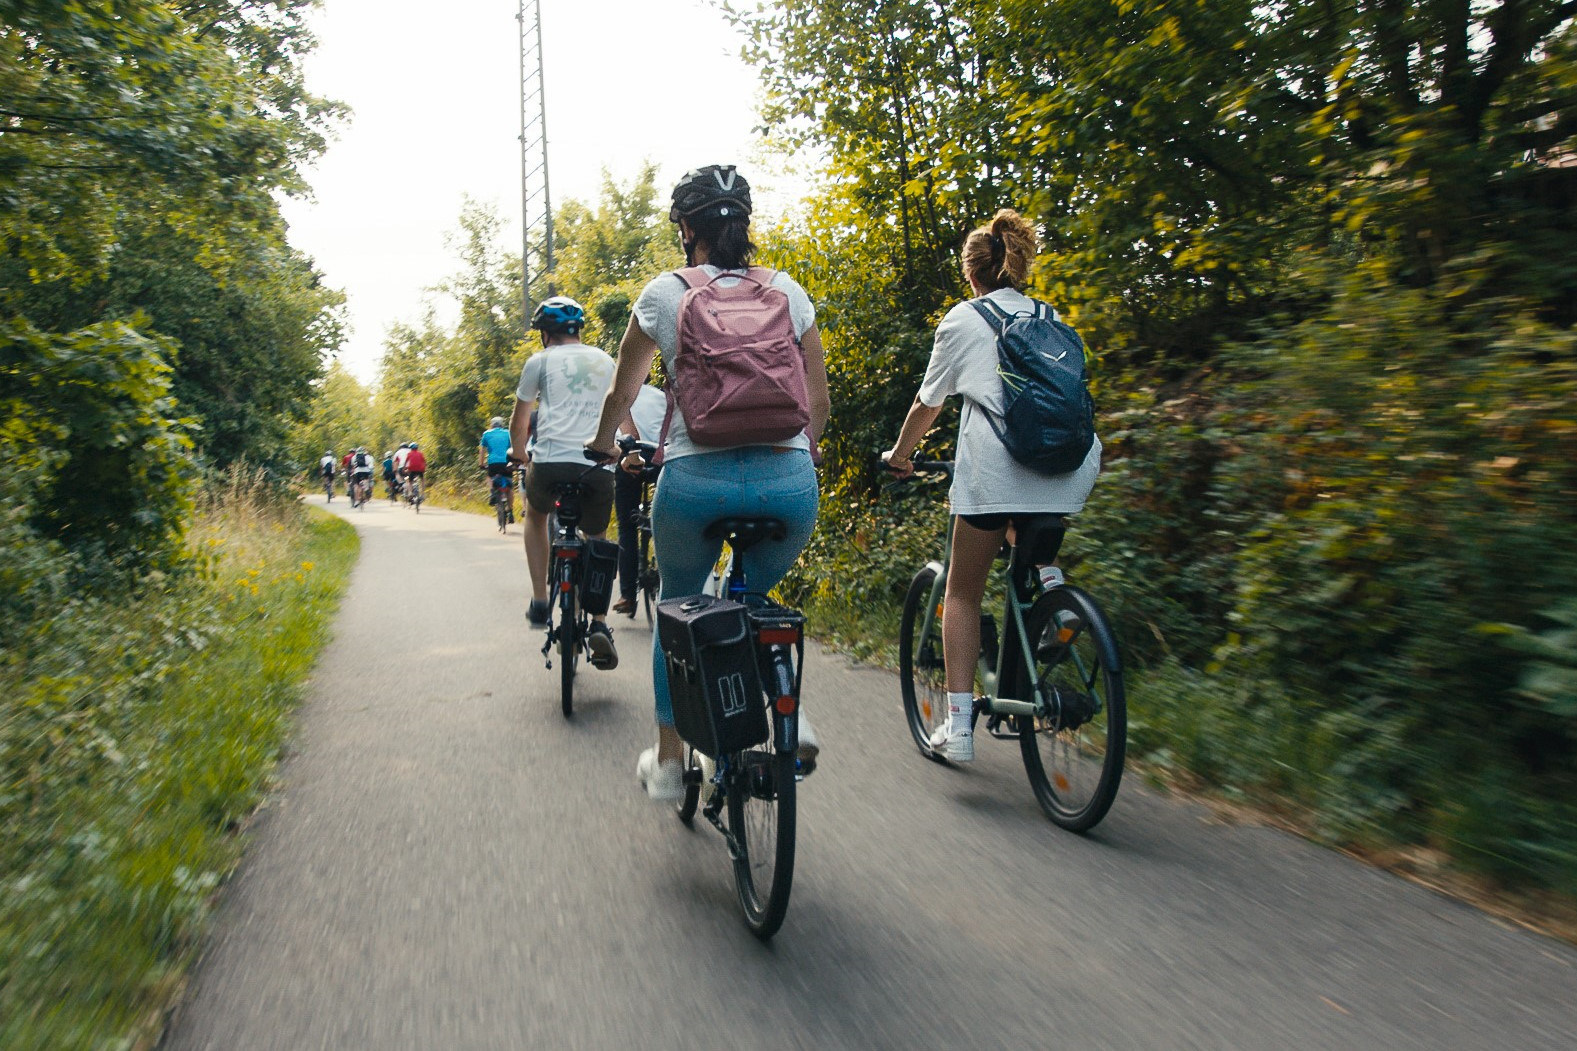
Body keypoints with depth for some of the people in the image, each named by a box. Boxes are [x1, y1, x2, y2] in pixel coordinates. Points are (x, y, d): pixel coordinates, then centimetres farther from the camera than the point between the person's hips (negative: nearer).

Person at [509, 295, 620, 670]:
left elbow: (519, 420, 20)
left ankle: (539, 602, 22)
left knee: (535, 515, 29)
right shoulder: (604, 360, 21)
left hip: (552, 460, -2)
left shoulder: (540, 361, 12)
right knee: (597, 542, 19)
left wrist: (517, 453, 38)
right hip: (600, 464, 2)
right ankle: (599, 624, 1)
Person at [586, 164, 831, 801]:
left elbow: (622, 393, 14)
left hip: (696, 477, -2)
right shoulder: (787, 291, 11)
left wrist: (602, 445, 34)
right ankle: (787, 710, 9)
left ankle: (667, 762, 29)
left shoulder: (664, 293, 6)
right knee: (754, 598, 30)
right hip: (789, 479, 2)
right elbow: (820, 401, 13)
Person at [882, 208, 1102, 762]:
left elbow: (928, 404, 15)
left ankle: (958, 726, 5)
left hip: (995, 465, -4)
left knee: (963, 592, 8)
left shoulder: (962, 319, 11)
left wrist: (899, 455, 30)